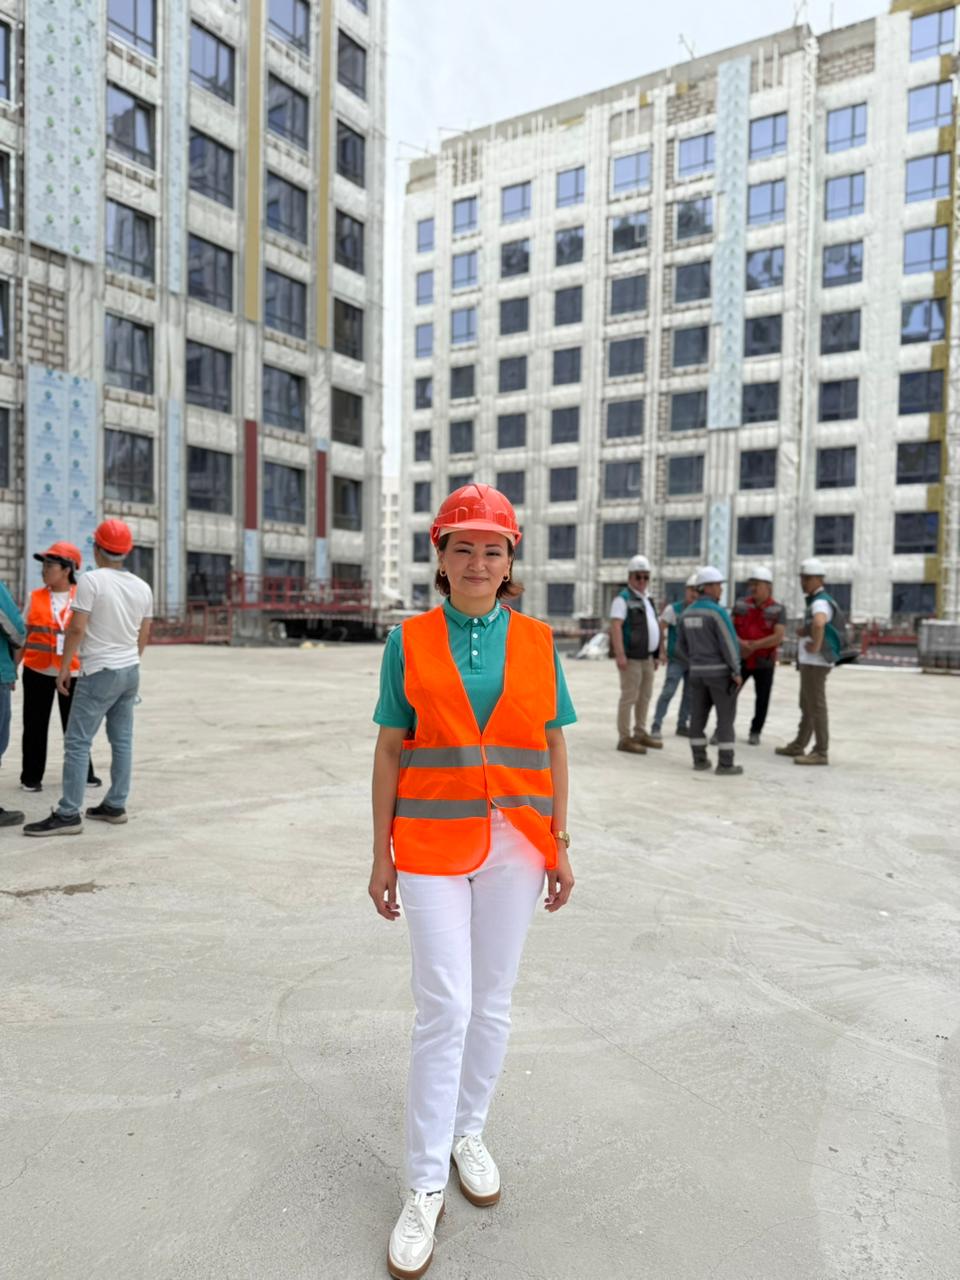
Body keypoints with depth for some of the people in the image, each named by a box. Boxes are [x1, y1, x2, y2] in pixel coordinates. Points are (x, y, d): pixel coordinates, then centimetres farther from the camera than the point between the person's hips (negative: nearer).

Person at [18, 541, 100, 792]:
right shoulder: (35, 597, 3)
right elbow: (24, 636, 8)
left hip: (72, 672, -1)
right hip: (37, 672, 1)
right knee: (35, 725, 6)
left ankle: (83, 773, 20)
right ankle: (31, 776, 17)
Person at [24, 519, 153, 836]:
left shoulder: (91, 580, -12)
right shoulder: (142, 587, 7)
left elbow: (77, 628, -14)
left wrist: (64, 666, -5)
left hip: (99, 672, -7)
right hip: (131, 671, 7)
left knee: (77, 742, -3)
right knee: (122, 740, 10)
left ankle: (68, 814, -3)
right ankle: (115, 805, 17)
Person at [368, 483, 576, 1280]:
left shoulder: (536, 642, 3)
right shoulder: (411, 641, -1)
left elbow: (553, 746, 6)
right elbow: (391, 749, 1)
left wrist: (559, 845, 5)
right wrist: (382, 854, 0)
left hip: (515, 841, 2)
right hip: (432, 842, -2)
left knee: (492, 1002, 14)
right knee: (444, 1009, -1)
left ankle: (469, 1133, 37)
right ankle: (425, 1187, 17)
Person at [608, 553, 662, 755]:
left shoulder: (646, 600, 19)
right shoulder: (623, 598, -9)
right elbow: (615, 627, -18)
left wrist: (655, 655, 20)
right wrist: (620, 655, -26)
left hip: (647, 657, 9)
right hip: (631, 657, -9)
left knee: (645, 696, 14)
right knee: (629, 697, -7)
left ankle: (640, 733, 25)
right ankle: (624, 739, -2)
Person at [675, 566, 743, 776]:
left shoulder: (687, 613, 7)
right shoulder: (717, 611, -17)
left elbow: (682, 647, 12)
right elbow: (729, 644, -18)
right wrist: (736, 672, -12)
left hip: (698, 671, 7)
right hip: (720, 671, -7)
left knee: (698, 716, 9)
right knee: (725, 717, 0)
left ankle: (699, 760, 13)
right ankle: (725, 764, 1)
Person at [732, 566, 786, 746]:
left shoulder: (778, 610, -7)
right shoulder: (741, 605, 2)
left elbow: (778, 637, -16)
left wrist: (753, 645, -20)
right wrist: (739, 643, -18)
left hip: (764, 663, -2)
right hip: (741, 660, 2)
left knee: (762, 700, 8)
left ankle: (755, 732, 24)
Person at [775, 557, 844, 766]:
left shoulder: (821, 602, -17)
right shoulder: (815, 601, 15)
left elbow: (818, 624, -40)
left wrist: (815, 646, -25)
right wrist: (803, 631, 8)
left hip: (815, 663, -10)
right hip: (809, 662, 10)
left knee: (817, 707, -6)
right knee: (806, 706, 17)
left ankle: (821, 753, -1)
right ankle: (798, 746, 27)